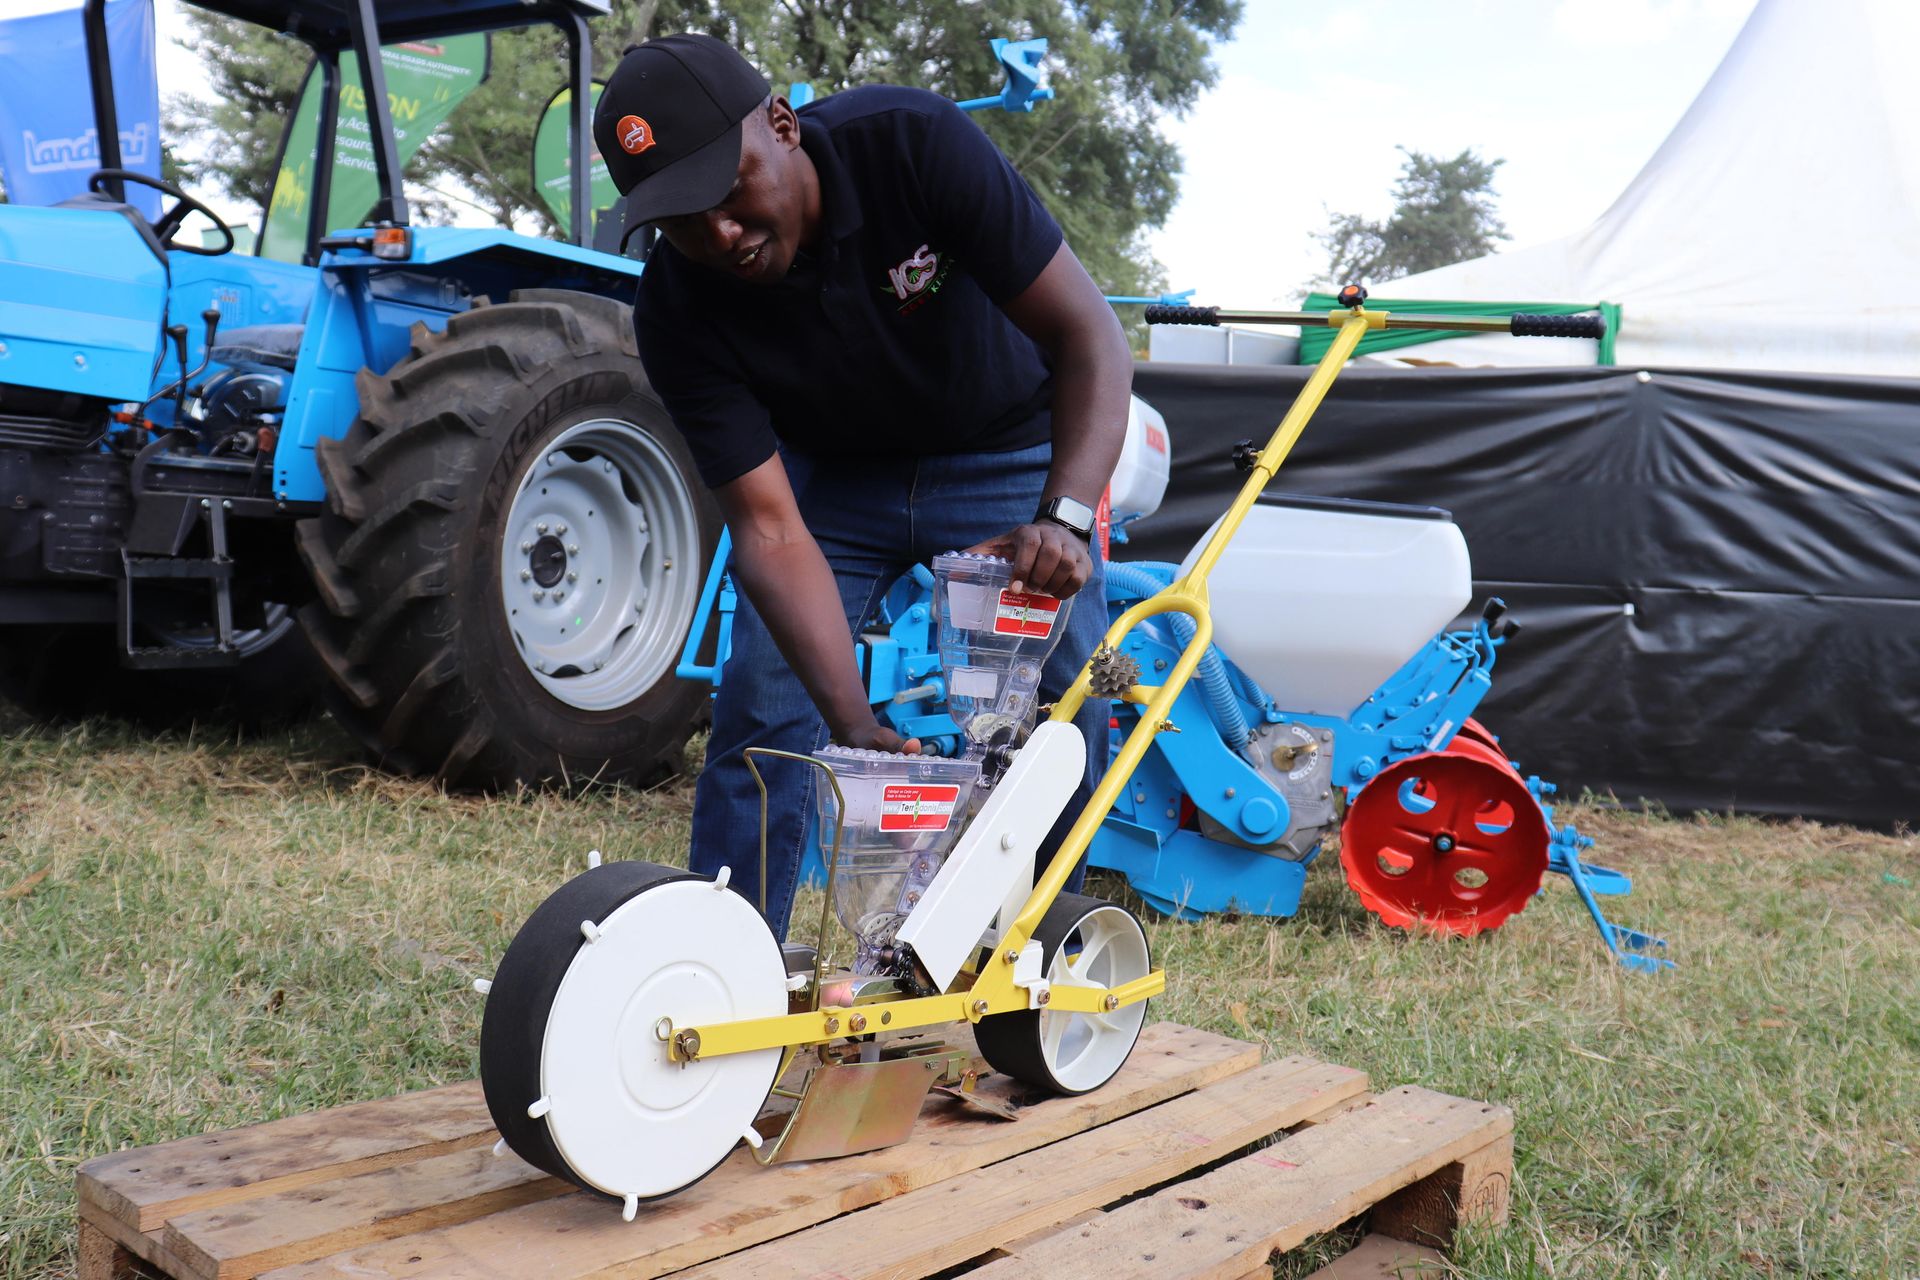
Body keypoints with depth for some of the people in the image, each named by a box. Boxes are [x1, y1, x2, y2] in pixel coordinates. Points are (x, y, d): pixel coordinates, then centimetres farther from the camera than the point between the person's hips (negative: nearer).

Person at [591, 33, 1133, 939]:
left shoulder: (915, 143, -30)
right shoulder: (677, 311, -25)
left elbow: (1088, 336, -29)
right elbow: (770, 529, -28)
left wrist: (1065, 517, -45)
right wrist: (852, 721, -41)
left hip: (1004, 451, -1)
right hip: (831, 472, 1)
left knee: (1062, 719, -9)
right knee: (762, 713, -9)